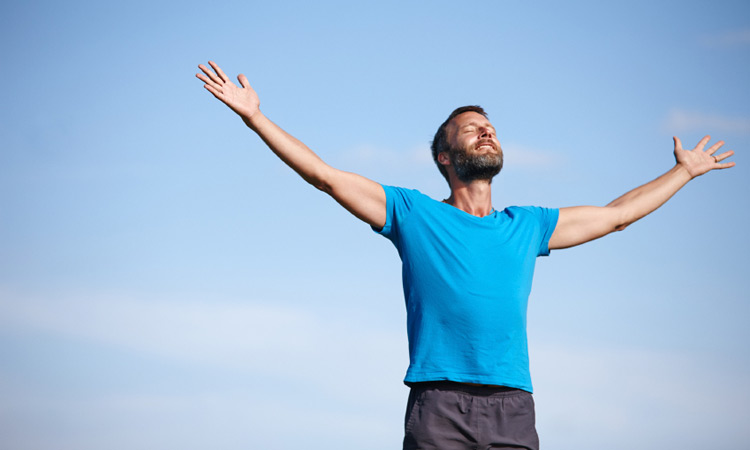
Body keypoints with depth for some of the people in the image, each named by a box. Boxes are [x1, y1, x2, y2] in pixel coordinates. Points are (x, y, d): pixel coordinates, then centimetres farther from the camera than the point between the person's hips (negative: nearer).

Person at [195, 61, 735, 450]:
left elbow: (617, 214, 35)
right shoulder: (413, 214, 14)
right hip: (438, 405, -3)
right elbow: (326, 175, 11)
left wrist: (685, 171, 43)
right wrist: (255, 116, 6)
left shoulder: (528, 226, 23)